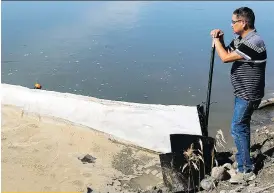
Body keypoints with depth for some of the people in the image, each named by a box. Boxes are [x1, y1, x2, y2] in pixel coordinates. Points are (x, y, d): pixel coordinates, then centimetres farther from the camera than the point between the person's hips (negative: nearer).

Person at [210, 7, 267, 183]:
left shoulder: (253, 42, -25)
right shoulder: (240, 39, 6)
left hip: (248, 95, -10)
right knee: (242, 126, 19)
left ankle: (246, 170, 2)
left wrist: (216, 39, -11)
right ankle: (245, 161, 34)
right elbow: (227, 52, 17)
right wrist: (220, 39, -2)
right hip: (242, 92, 10)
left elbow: (225, 58, -26)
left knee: (238, 129, -7)